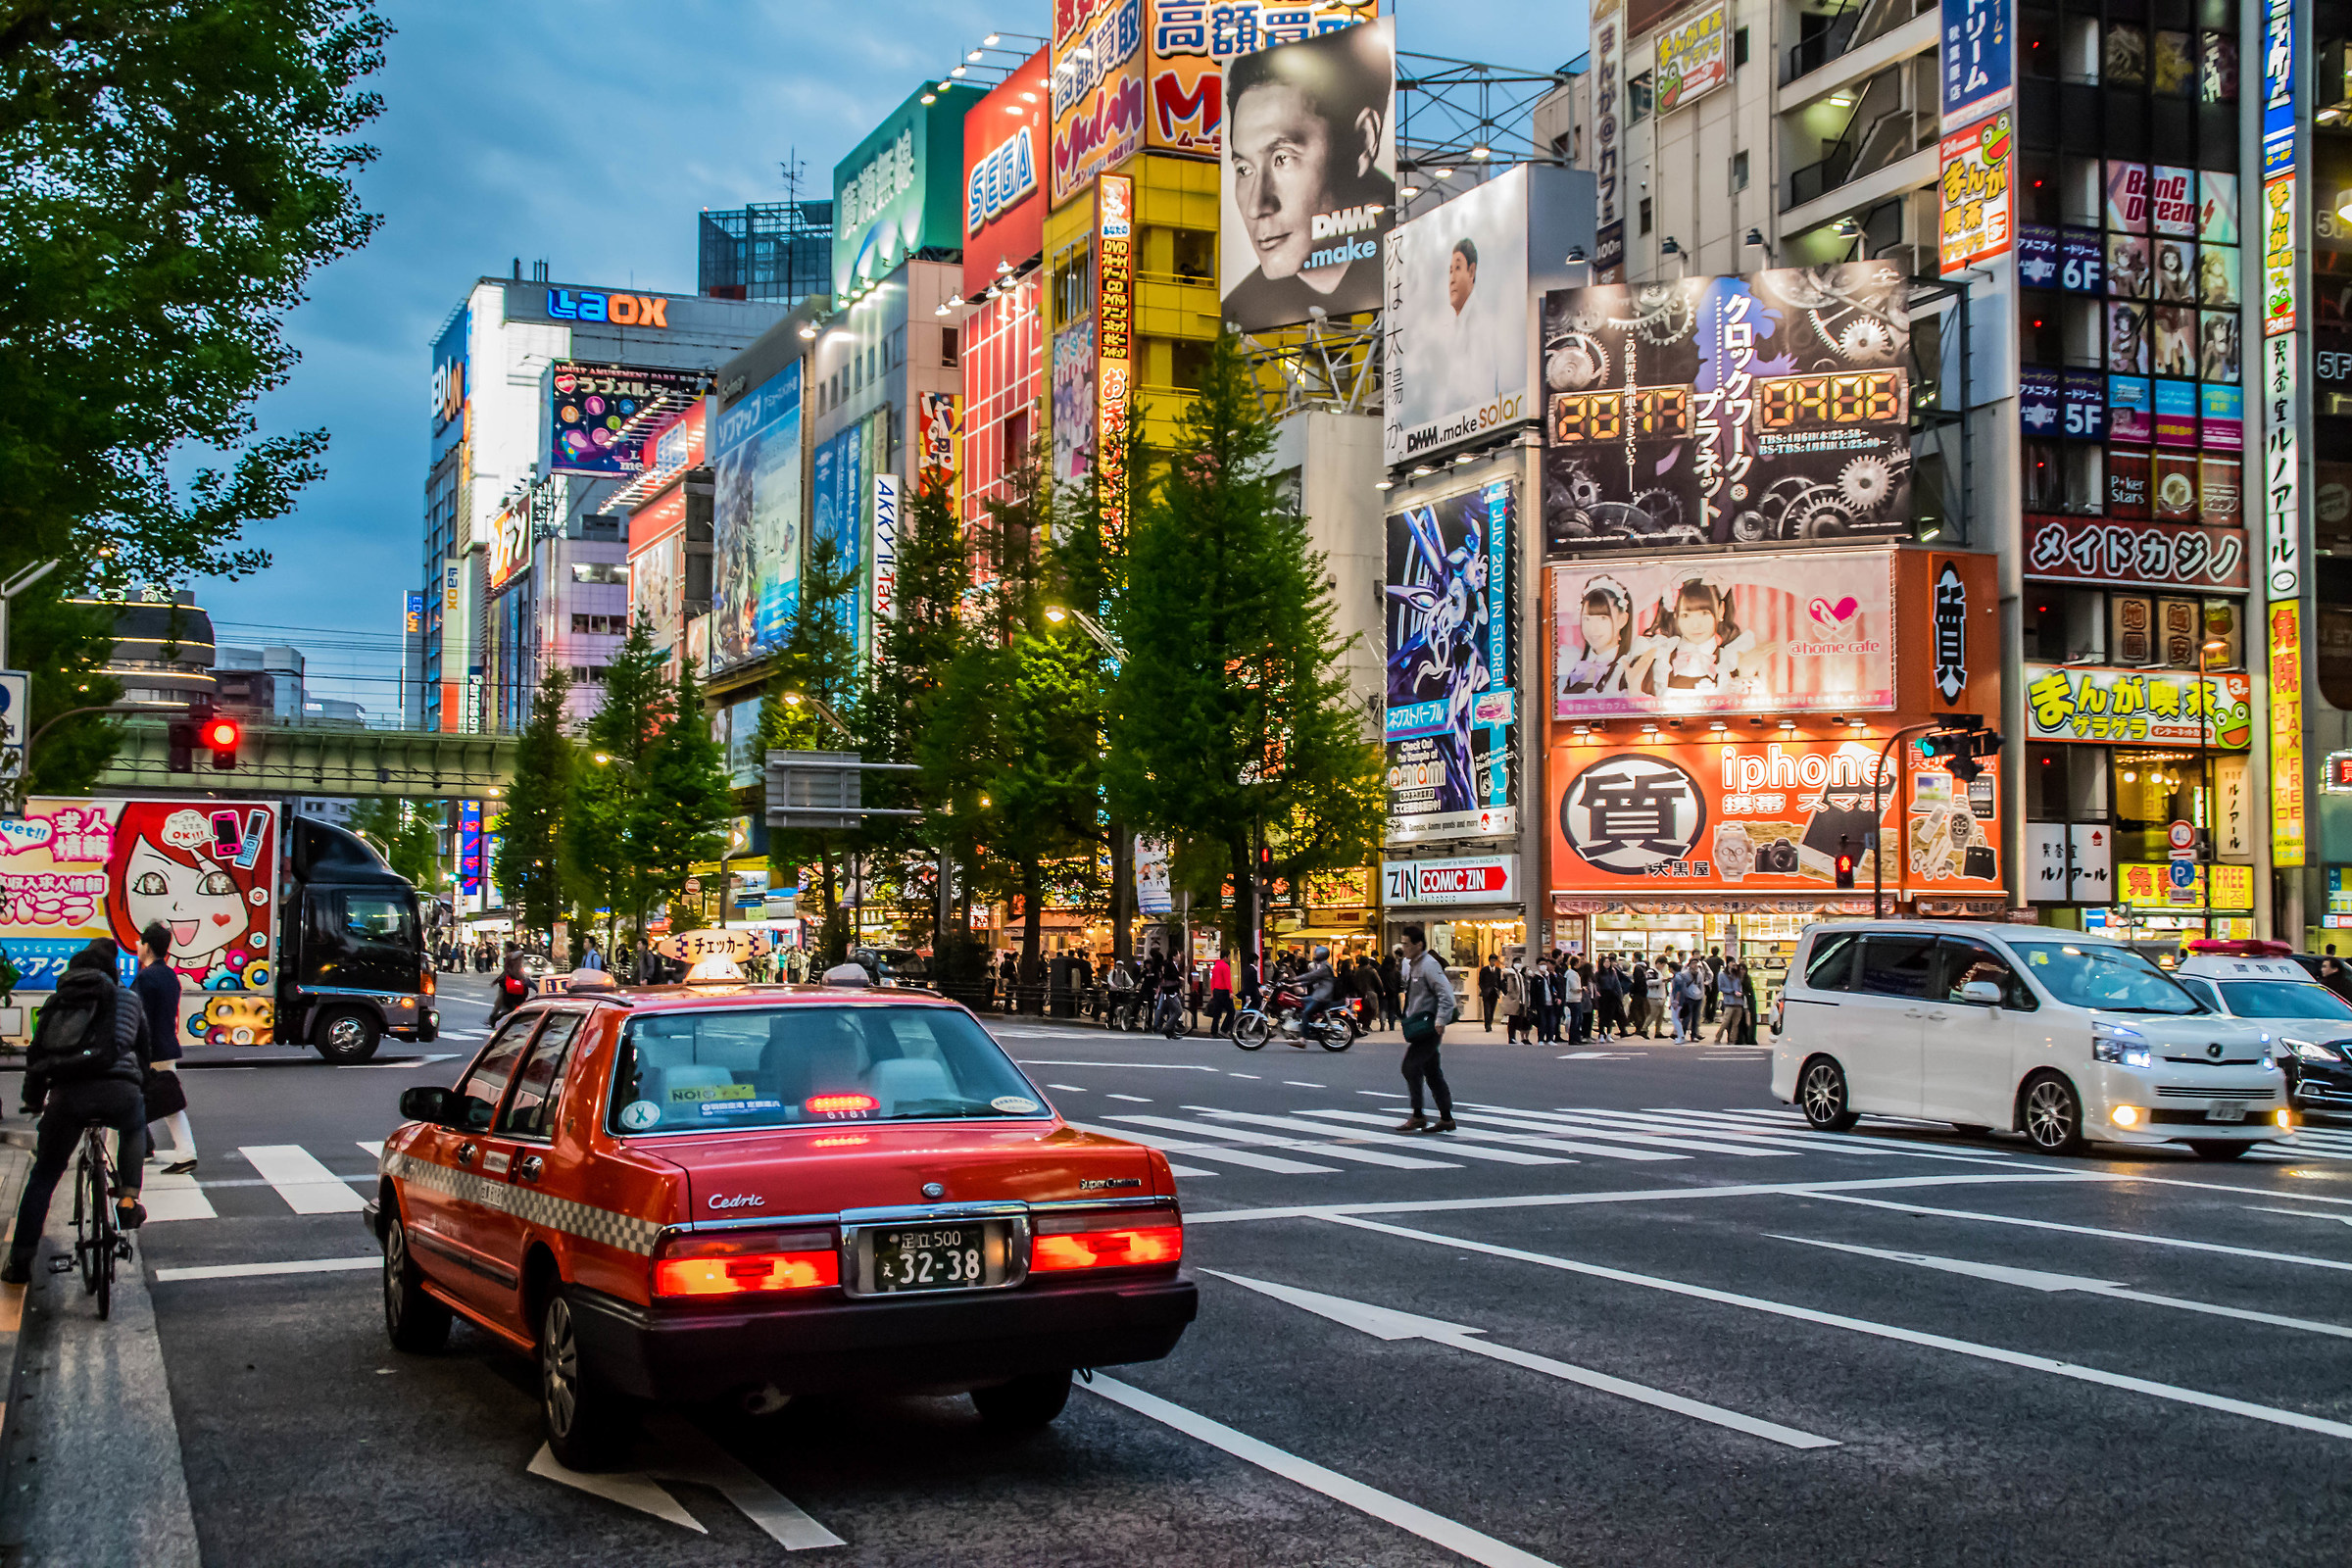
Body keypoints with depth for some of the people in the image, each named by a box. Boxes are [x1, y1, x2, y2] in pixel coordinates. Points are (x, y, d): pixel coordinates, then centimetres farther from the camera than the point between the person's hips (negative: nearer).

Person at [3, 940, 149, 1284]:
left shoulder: (56, 1000, 24)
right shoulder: (127, 998, 21)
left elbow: (34, 1053, 25)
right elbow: (145, 1050, 31)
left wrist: (33, 1101, 38)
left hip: (66, 1095, 1)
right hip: (118, 1092, -1)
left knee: (43, 1176, 16)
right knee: (134, 1128, 36)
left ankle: (19, 1262, 13)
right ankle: (128, 1197, 21)